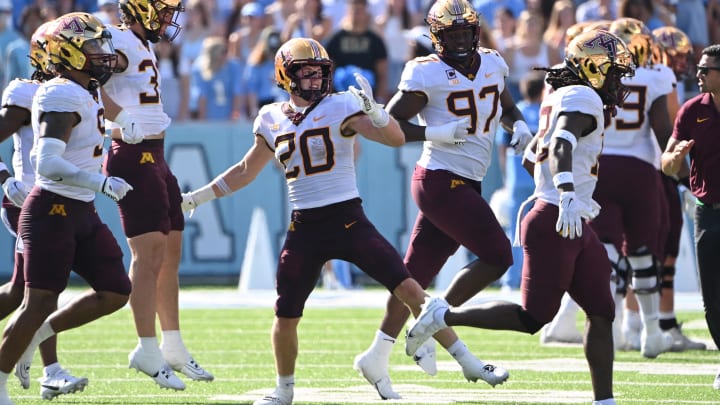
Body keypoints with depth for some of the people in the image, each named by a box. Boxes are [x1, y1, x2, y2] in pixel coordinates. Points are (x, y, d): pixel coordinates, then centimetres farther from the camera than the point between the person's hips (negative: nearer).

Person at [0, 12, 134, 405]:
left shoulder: (88, 94, 11)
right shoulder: (61, 98, -19)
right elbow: (47, 164, -27)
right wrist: (101, 183, -28)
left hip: (82, 211, 9)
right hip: (53, 210, -9)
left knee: (114, 292, 6)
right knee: (39, 303, -4)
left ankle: (34, 334, 18)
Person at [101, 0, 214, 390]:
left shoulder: (142, 46, 16)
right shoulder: (120, 43, -14)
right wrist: (120, 118, -39)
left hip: (154, 159, 10)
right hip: (133, 157, -10)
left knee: (170, 252, 15)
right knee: (149, 251, -13)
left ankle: (173, 347, 24)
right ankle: (148, 351, -12)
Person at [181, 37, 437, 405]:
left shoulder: (340, 108, -4)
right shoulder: (273, 120, 7)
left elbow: (396, 139, -13)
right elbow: (245, 171, 22)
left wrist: (373, 109, -31)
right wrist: (195, 198, 23)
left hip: (348, 220, -3)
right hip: (305, 228, 3)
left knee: (407, 289, -14)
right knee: (286, 316, 2)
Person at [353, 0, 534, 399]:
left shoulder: (491, 64, 10)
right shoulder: (427, 75, -10)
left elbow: (508, 108, 27)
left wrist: (519, 126, 5)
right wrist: (437, 133, -20)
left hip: (465, 185, 7)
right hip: (441, 181, -7)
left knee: (417, 274, 10)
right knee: (497, 256, -13)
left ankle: (377, 357, 16)